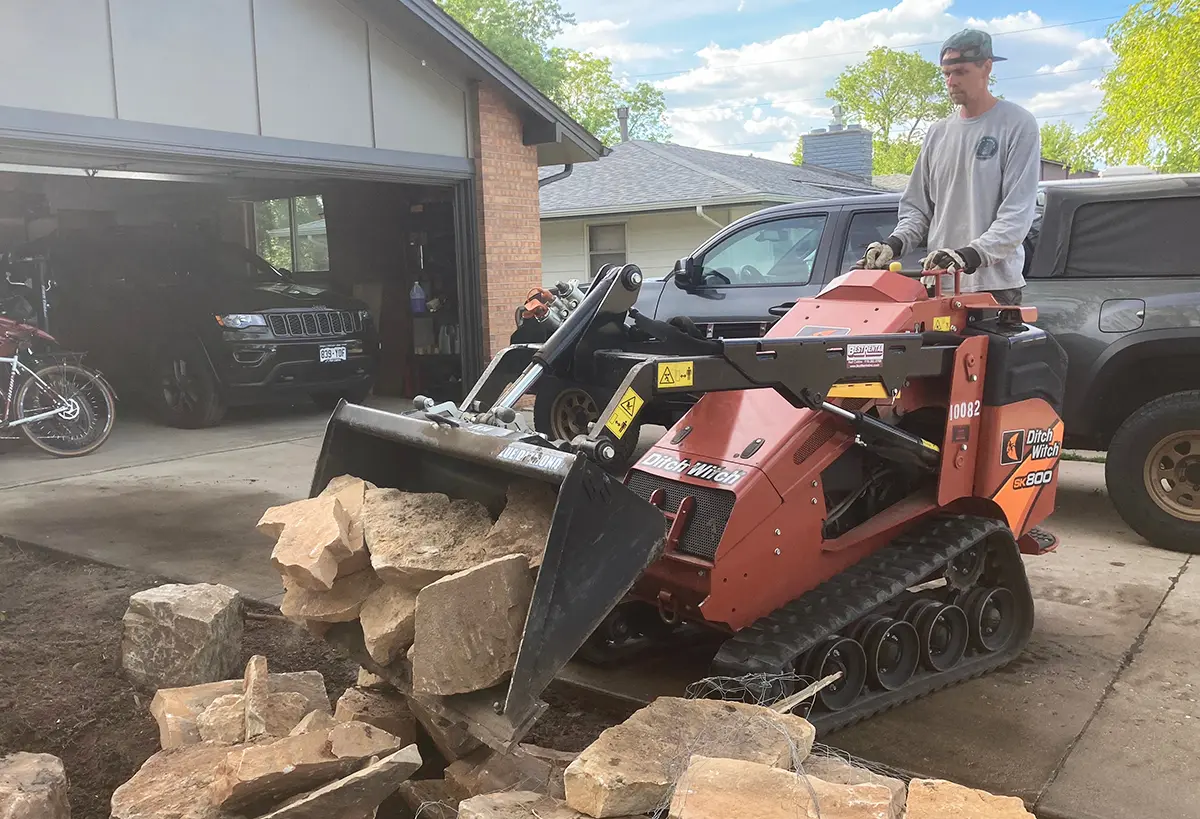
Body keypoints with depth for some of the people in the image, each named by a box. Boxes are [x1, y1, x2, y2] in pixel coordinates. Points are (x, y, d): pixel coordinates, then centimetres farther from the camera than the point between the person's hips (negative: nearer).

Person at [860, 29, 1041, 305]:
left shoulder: (1018, 125, -1)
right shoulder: (938, 132, 16)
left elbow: (1018, 212, -10)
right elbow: (917, 206, 19)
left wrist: (972, 254, -25)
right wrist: (895, 243, -2)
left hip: (993, 284, -5)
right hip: (937, 286, 5)